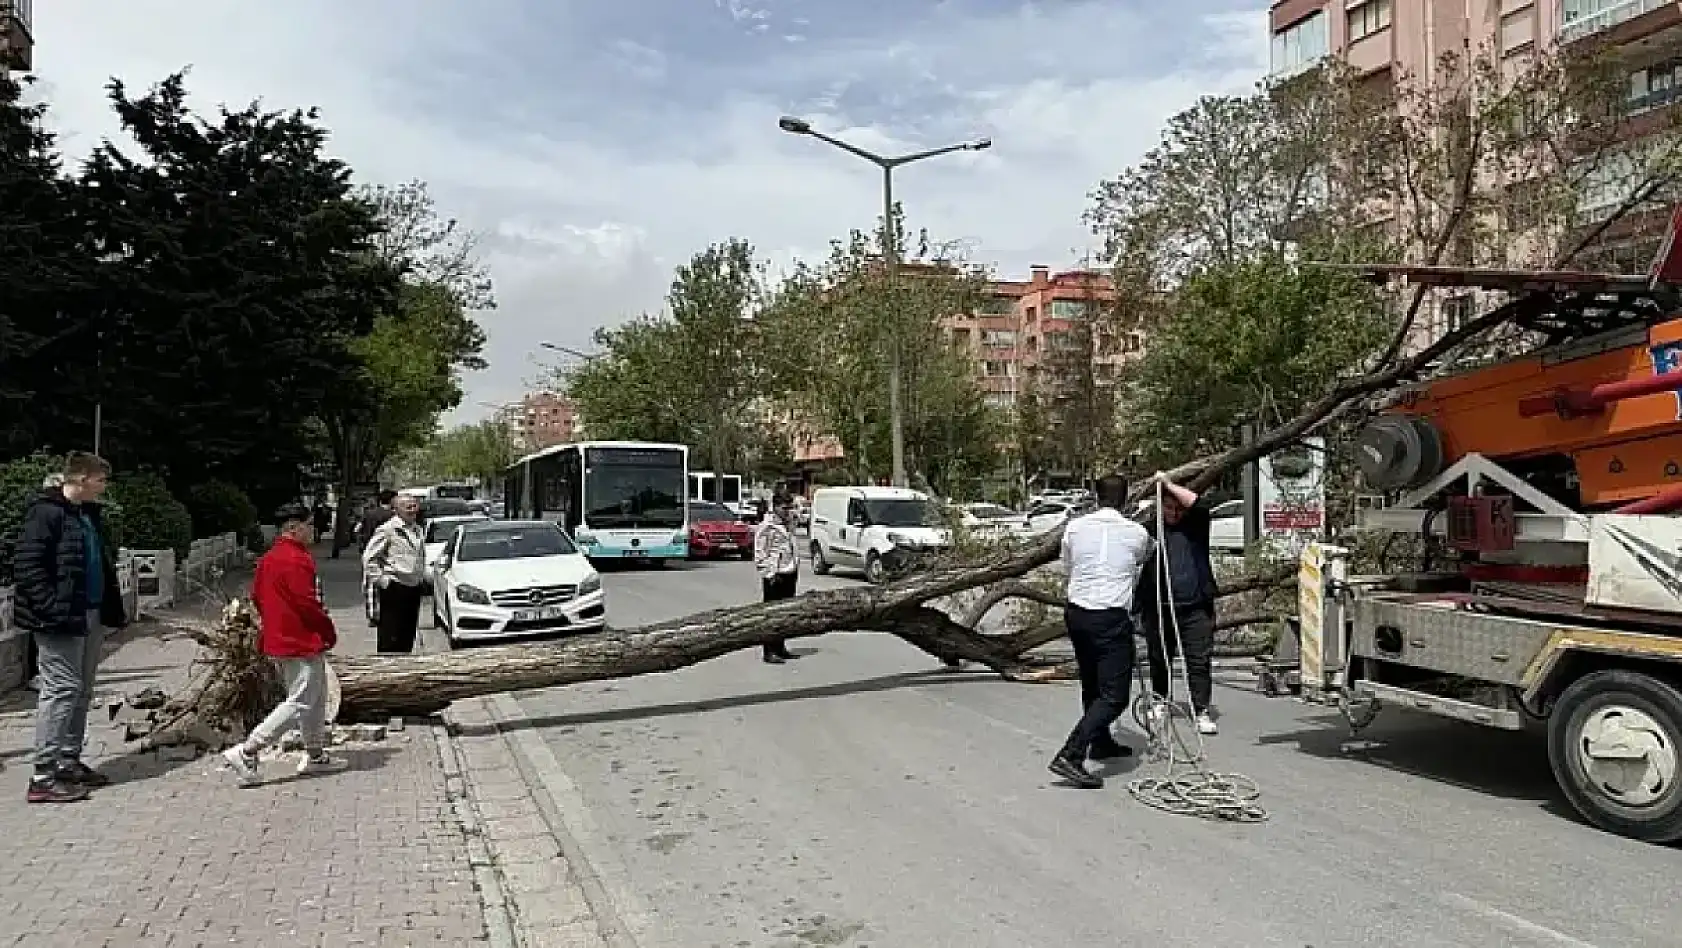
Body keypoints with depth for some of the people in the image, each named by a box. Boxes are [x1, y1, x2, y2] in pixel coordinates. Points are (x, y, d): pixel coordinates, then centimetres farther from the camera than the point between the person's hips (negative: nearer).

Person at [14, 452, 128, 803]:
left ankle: (69, 762, 24)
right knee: (62, 689, -7)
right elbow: (26, 566, -17)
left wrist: (111, 607, 16)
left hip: (91, 616, 9)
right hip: (60, 619, -9)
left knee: (82, 691, 14)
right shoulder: (46, 512, -12)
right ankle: (44, 777, -1)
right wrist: (53, 609, -21)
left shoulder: (90, 513, 15)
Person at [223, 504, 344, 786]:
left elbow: (256, 596, 16)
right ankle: (246, 752, -7)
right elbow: (306, 602, -21)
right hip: (302, 643, -10)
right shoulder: (297, 559, -19)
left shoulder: (268, 558, 11)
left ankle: (315, 755, 27)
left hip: (277, 639, 10)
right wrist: (329, 631, -9)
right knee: (299, 704, -5)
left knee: (317, 698, 19)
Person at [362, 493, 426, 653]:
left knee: (408, 636, 13)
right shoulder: (388, 529, -9)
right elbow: (369, 557, -9)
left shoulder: (418, 530, 14)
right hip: (394, 589, -7)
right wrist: (379, 579, -11)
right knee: (390, 639, -5)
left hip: (414, 588, 7)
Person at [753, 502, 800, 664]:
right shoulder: (767, 527, -10)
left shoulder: (787, 525, 17)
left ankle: (780, 648, 23)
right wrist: (770, 574, -17)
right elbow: (760, 554, -13)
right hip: (775, 577, -9)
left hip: (789, 575, 9)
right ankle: (769, 652, -2)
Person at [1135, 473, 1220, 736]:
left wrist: (1169, 484, -11)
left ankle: (1201, 712, 2)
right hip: (1159, 608, 1)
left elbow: (1198, 505, -14)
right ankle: (1160, 700, 33)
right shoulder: (1150, 530, 6)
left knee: (1200, 662, -3)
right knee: (1159, 659, 13)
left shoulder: (1196, 526, 7)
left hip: (1196, 608, -1)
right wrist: (1139, 606, 2)